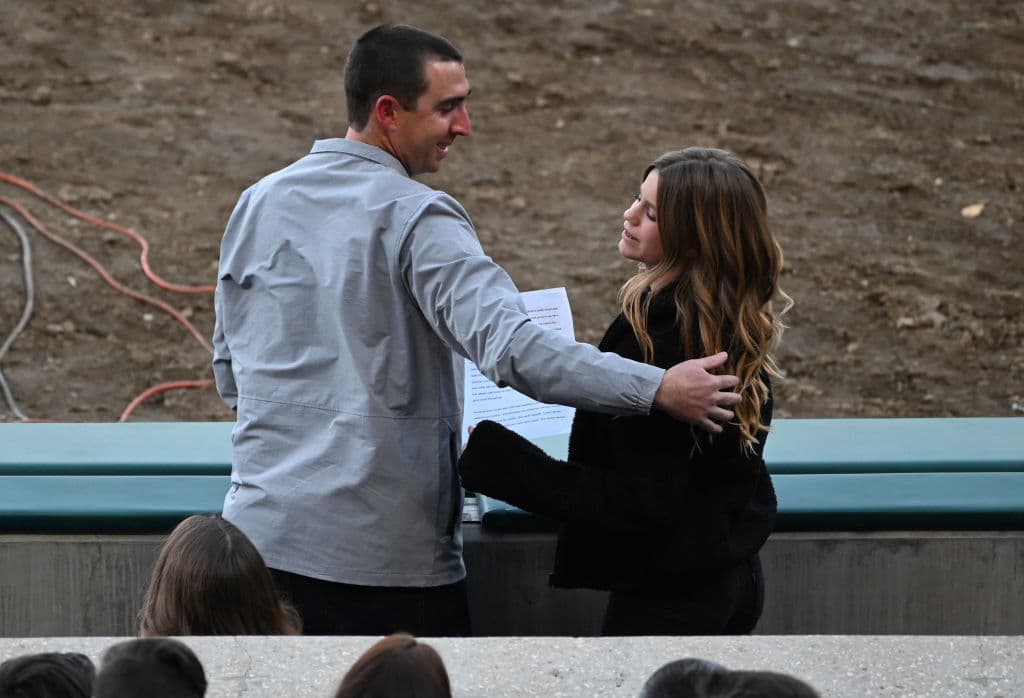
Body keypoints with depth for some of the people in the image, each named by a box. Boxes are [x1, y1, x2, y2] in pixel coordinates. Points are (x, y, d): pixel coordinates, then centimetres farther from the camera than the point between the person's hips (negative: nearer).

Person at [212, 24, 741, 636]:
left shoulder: (257, 206, 8)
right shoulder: (416, 218, -13)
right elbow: (511, 346, -25)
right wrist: (659, 389, -24)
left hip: (264, 531, 6)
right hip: (384, 554, -6)